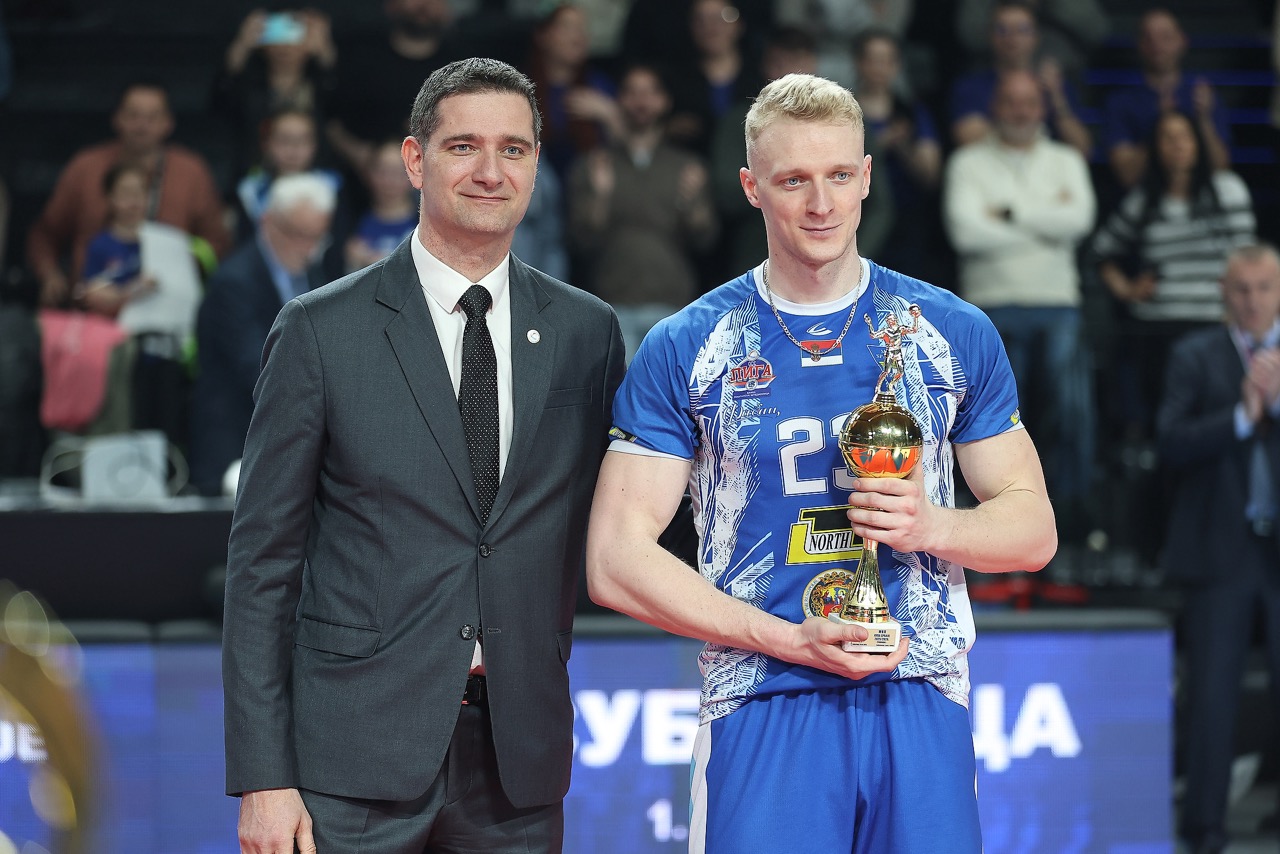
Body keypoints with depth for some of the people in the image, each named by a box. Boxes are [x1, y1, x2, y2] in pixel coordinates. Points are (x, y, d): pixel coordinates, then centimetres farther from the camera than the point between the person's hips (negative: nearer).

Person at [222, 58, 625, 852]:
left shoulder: (588, 332, 9)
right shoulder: (322, 330, -1)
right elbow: (262, 559, -2)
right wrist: (263, 778, -7)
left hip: (518, 757, 3)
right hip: (358, 756, -3)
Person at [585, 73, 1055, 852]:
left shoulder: (955, 334, 8)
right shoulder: (686, 349, 3)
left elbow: (1033, 528, 12)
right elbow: (616, 558, -2)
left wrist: (933, 527, -10)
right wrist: (789, 640, -11)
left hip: (921, 705, 1)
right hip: (761, 714, -1)